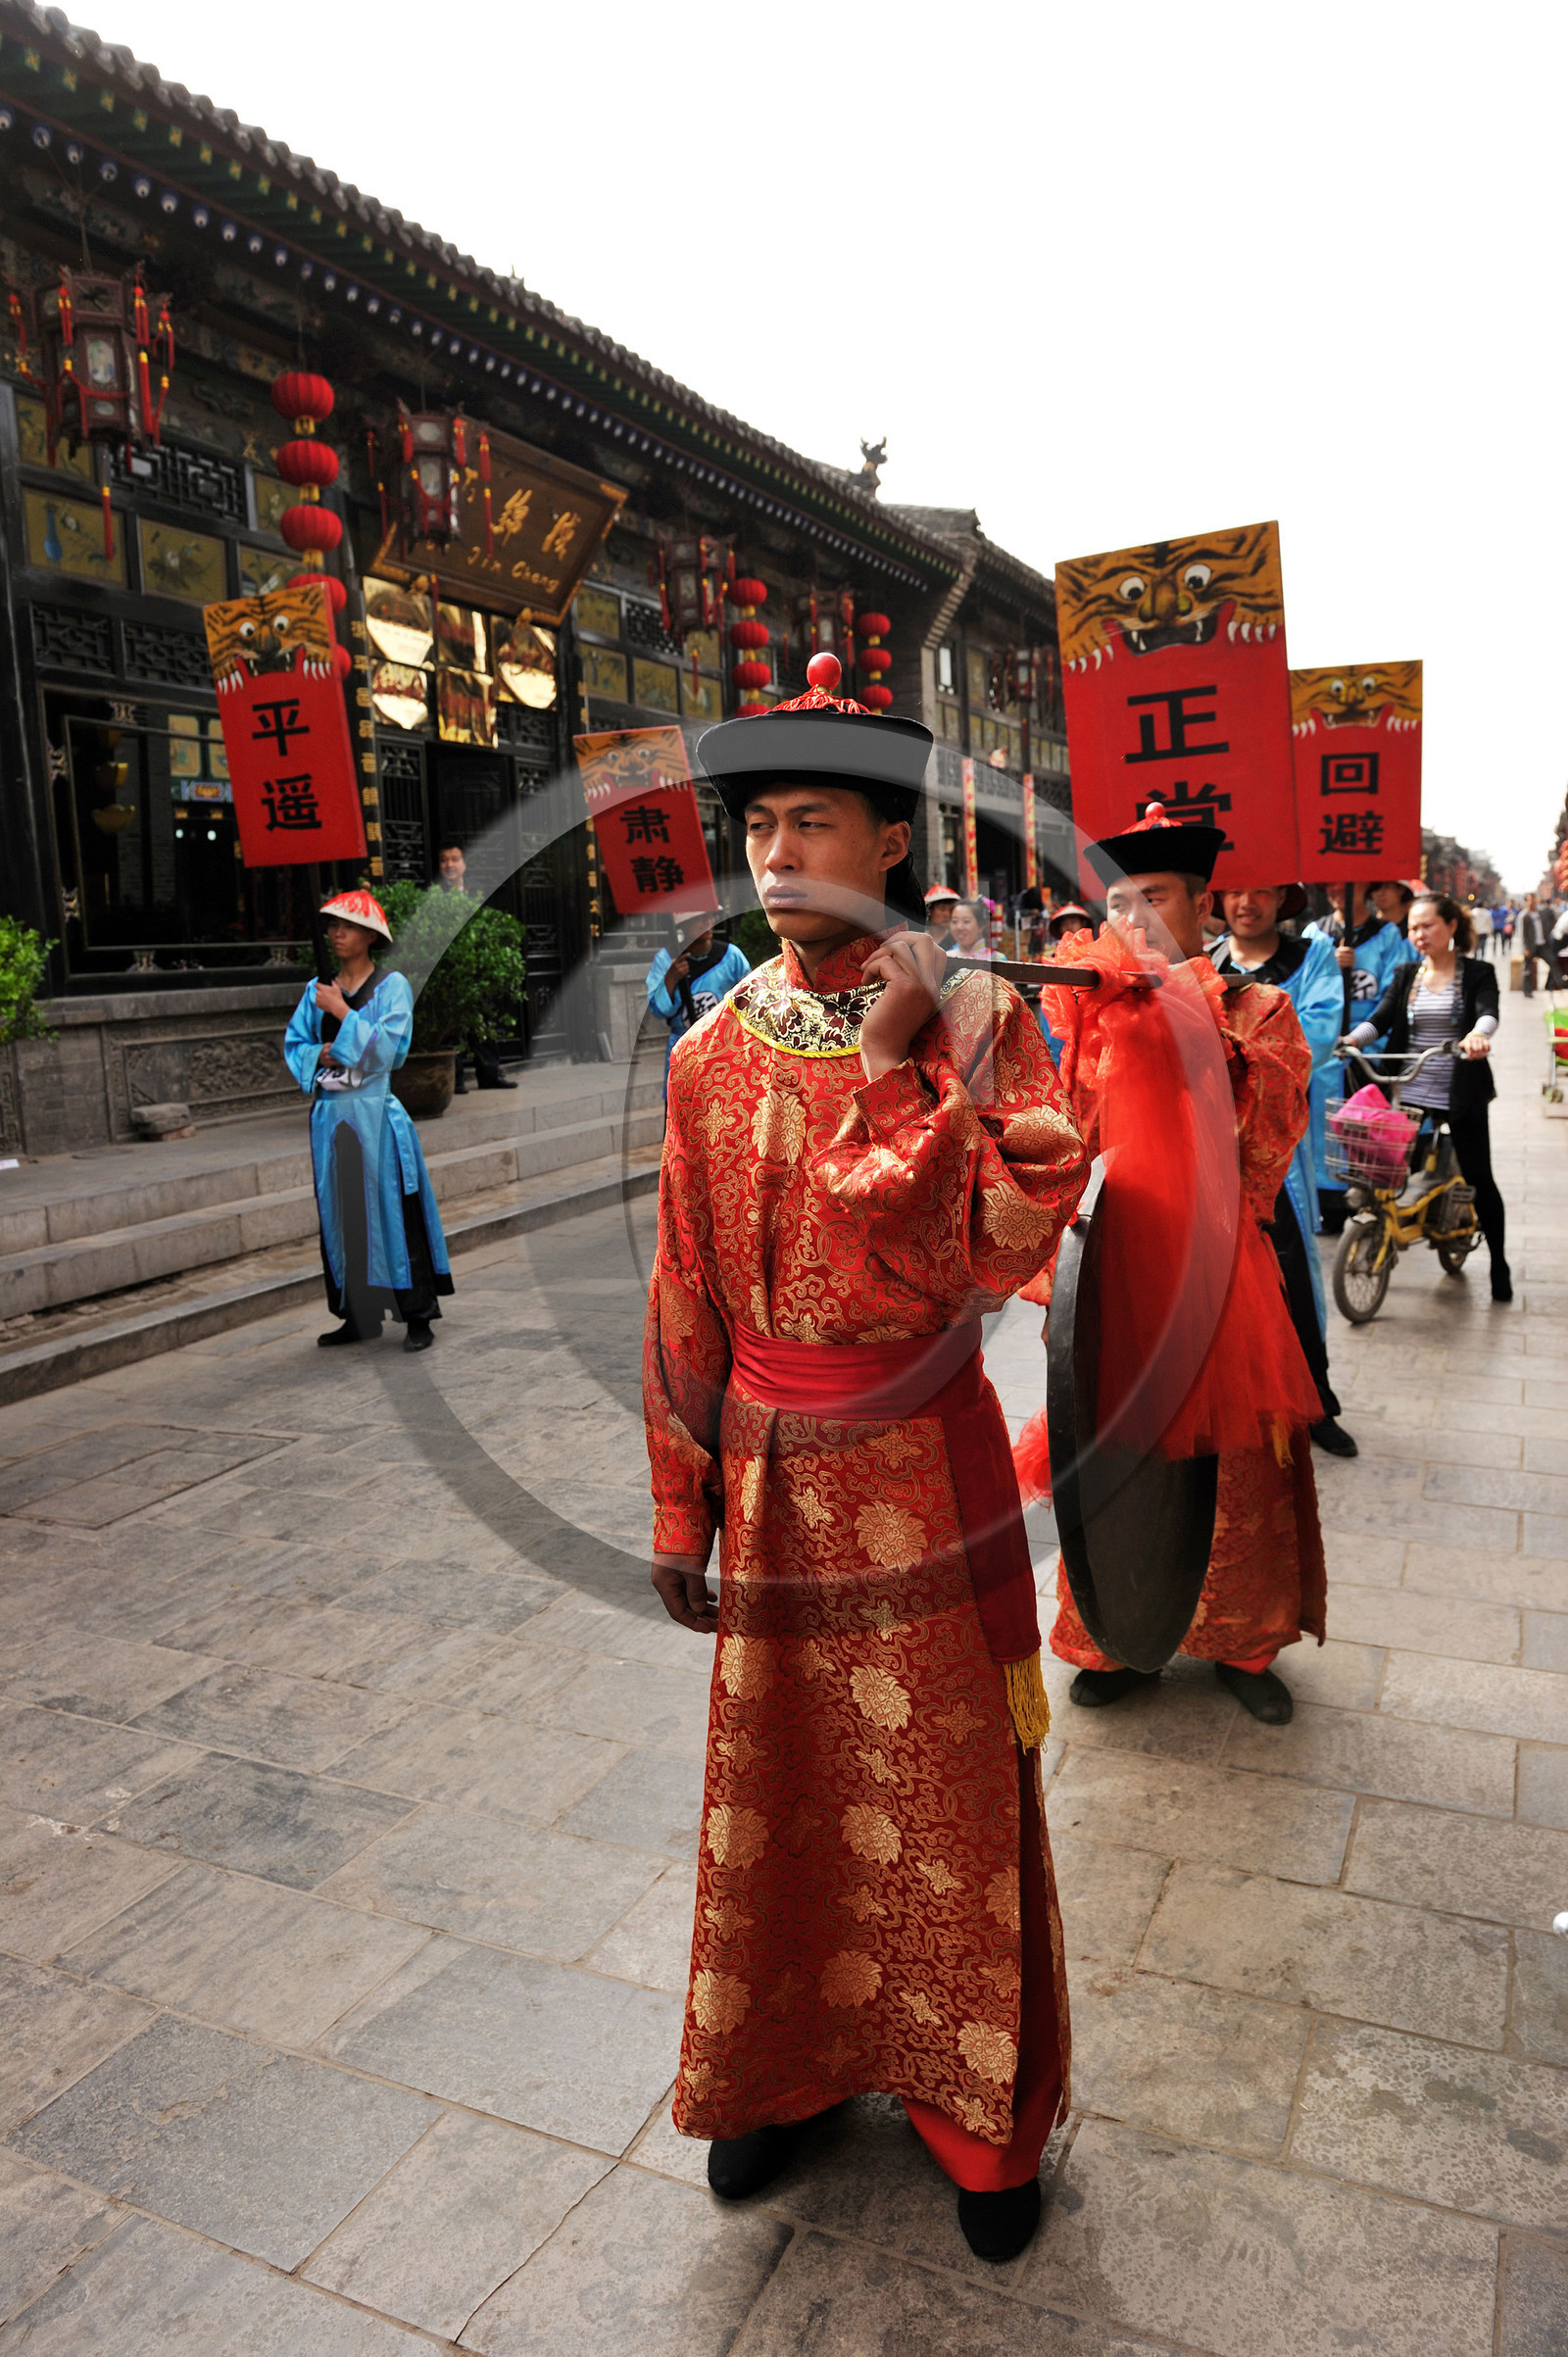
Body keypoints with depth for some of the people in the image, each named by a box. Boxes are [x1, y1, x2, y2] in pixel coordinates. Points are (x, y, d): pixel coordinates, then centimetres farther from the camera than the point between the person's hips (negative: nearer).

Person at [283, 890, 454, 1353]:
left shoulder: (392, 985, -2)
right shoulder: (317, 990, 13)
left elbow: (386, 1045, -13)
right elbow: (293, 1044, 14)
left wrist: (342, 1011, -14)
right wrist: (321, 1054, -6)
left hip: (375, 1111, -5)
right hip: (330, 1113, 5)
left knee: (392, 1210, -5)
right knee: (341, 1214, 8)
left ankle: (418, 1317, 1)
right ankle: (357, 1317, 18)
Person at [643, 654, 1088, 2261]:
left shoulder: (977, 1022, -9)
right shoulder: (714, 1053, -1)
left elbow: (1002, 1251, -21)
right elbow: (687, 1301, 2)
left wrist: (897, 1063, -25)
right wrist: (680, 1512, 5)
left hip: (925, 1468, -2)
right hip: (774, 1472, 3)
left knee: (948, 1792, 13)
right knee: (779, 1782, 18)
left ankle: (980, 2107, 38)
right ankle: (784, 2063, 44)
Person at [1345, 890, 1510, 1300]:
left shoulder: (1477, 974, 1)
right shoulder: (1406, 976, 11)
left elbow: (1488, 1012, -18)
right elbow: (1381, 1018, -3)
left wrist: (1476, 1035, -42)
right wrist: (1351, 1039, -25)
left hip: (1461, 1095, -2)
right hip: (1407, 1092, 3)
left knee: (1479, 1180, 3)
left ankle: (1499, 1266, 19)